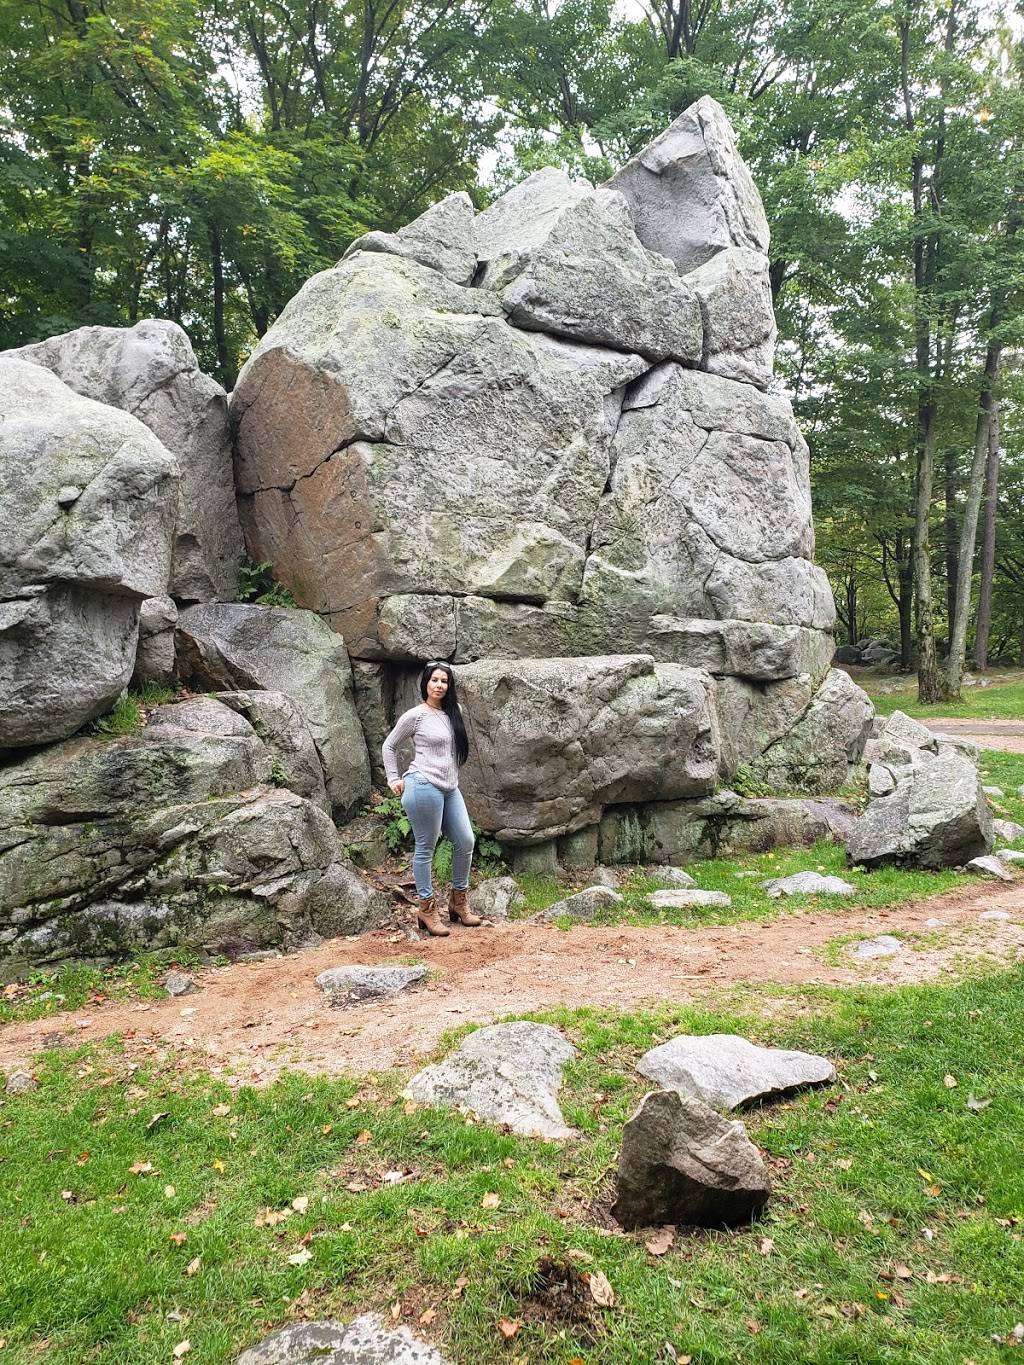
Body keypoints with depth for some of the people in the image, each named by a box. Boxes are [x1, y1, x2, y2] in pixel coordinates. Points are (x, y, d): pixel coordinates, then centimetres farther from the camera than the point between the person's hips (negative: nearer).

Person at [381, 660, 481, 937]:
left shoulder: (454, 712, 11)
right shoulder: (415, 715, -6)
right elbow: (389, 746, 4)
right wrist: (394, 779, 0)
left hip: (450, 789, 7)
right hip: (424, 787, -7)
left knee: (465, 842, 7)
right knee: (425, 849, 0)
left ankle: (459, 901, 23)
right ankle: (426, 909, 11)